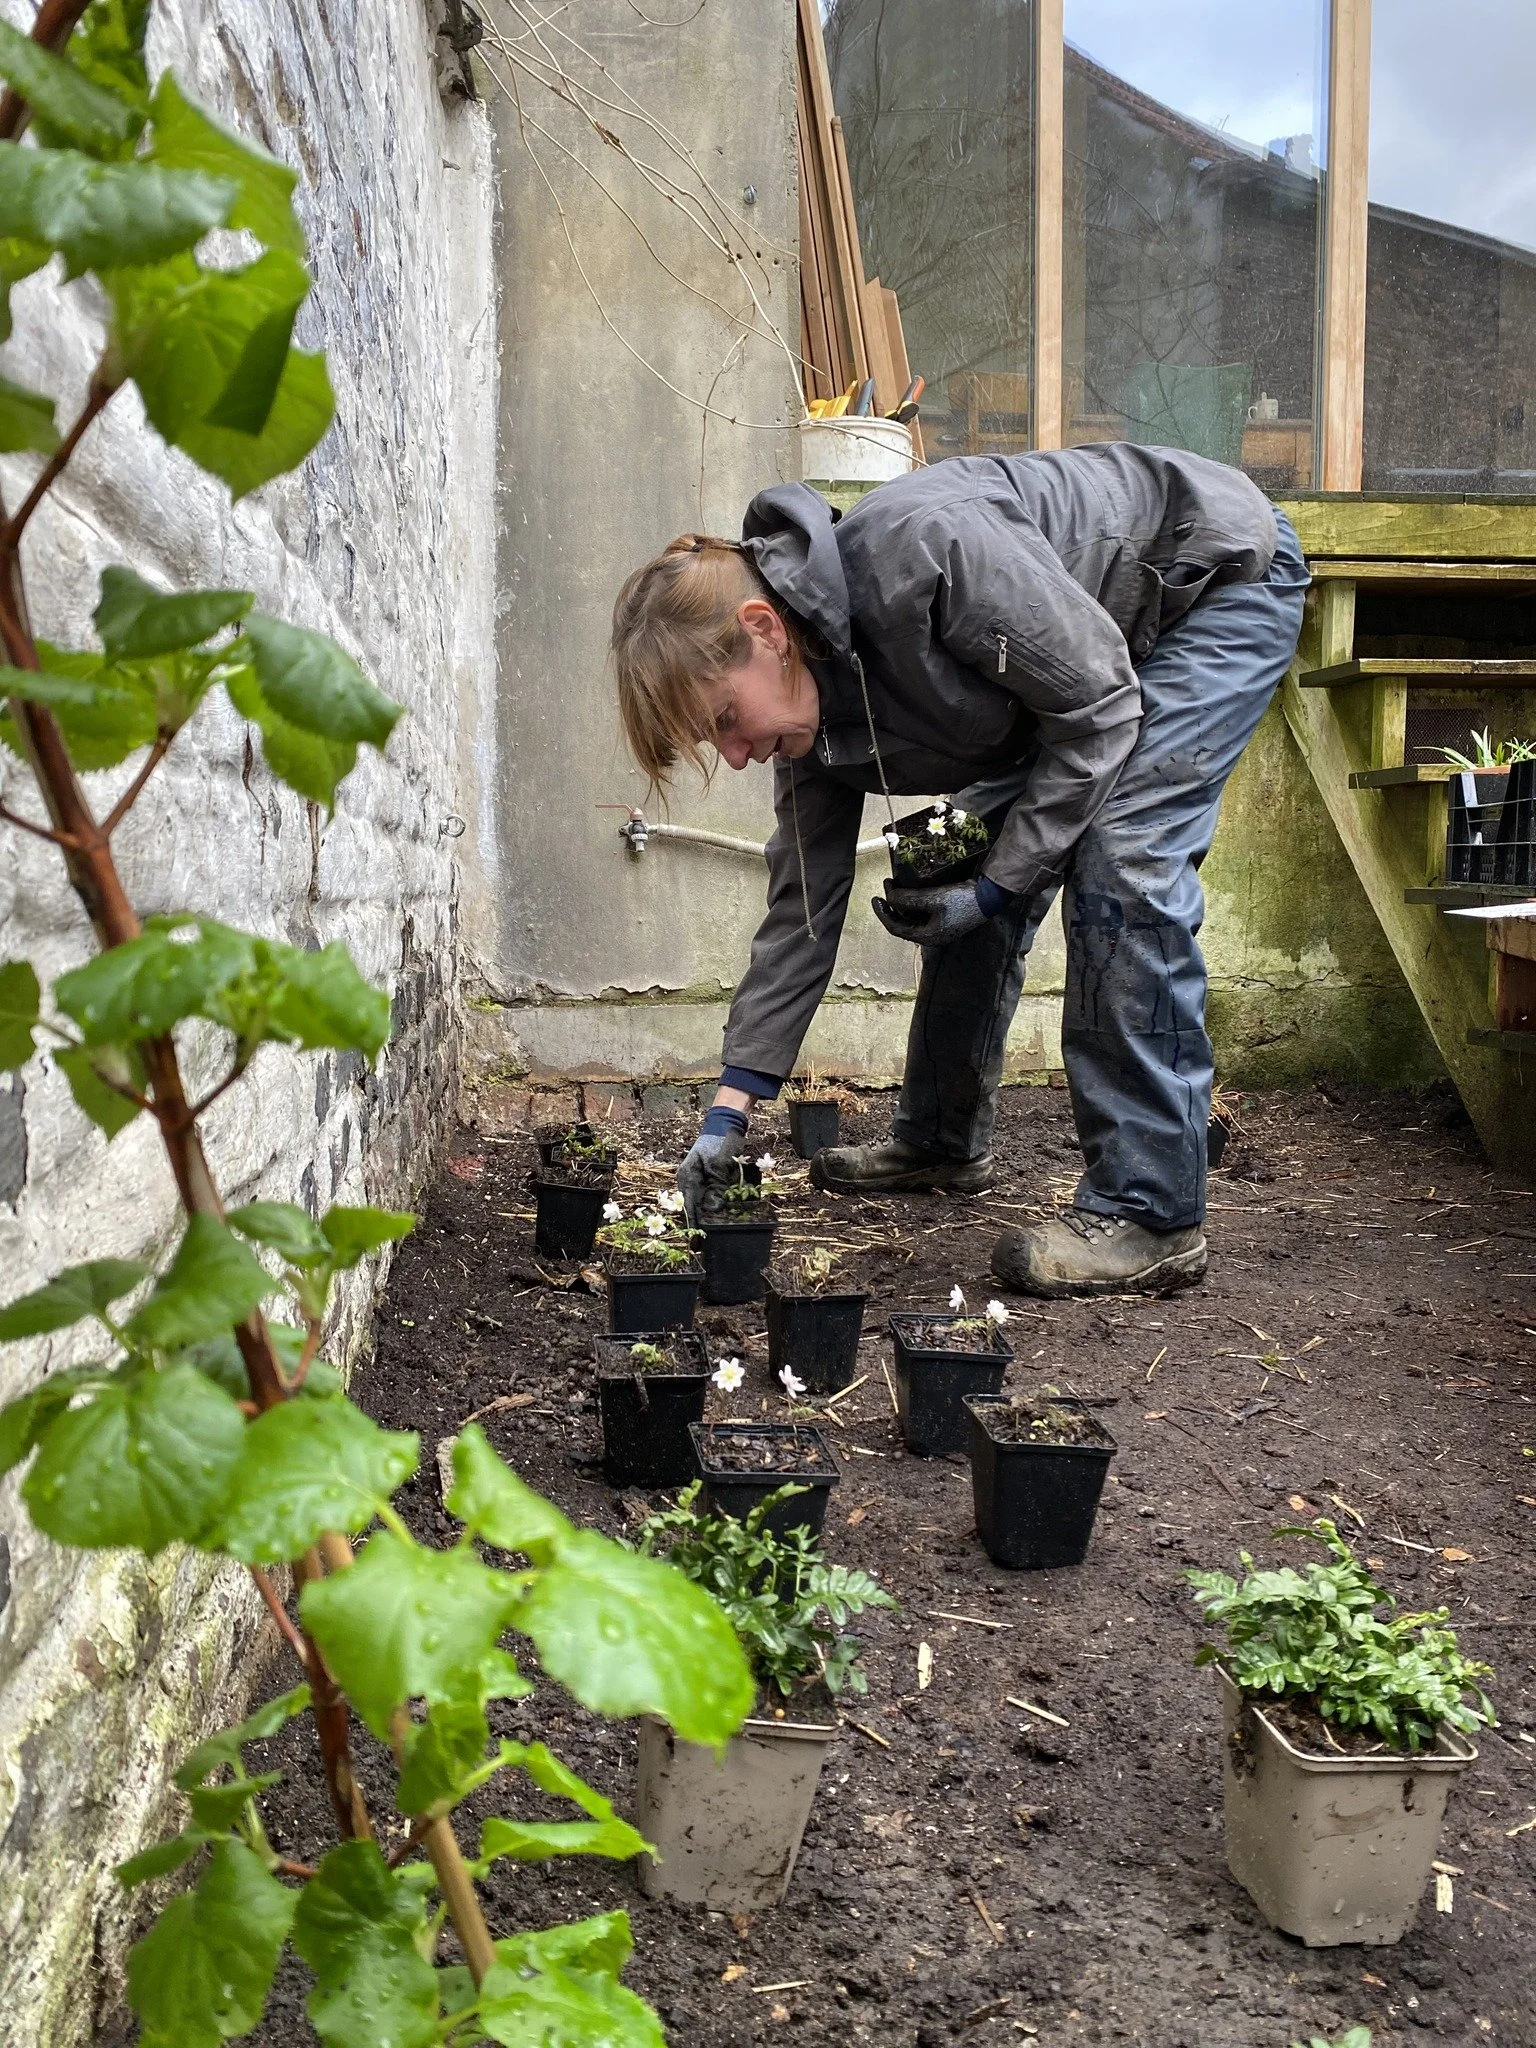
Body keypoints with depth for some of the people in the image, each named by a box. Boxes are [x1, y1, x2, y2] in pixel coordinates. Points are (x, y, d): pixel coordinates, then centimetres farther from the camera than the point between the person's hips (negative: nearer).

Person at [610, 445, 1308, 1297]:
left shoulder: (924, 552, -38)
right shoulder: (810, 692, -12)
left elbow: (1099, 706, -27)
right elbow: (804, 902, -5)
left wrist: (995, 886, -24)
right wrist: (732, 1104, -6)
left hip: (1224, 572, -7)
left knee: (1120, 860, -22)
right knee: (966, 870, 4)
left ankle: (1150, 1214, -17)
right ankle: (942, 1140, 22)